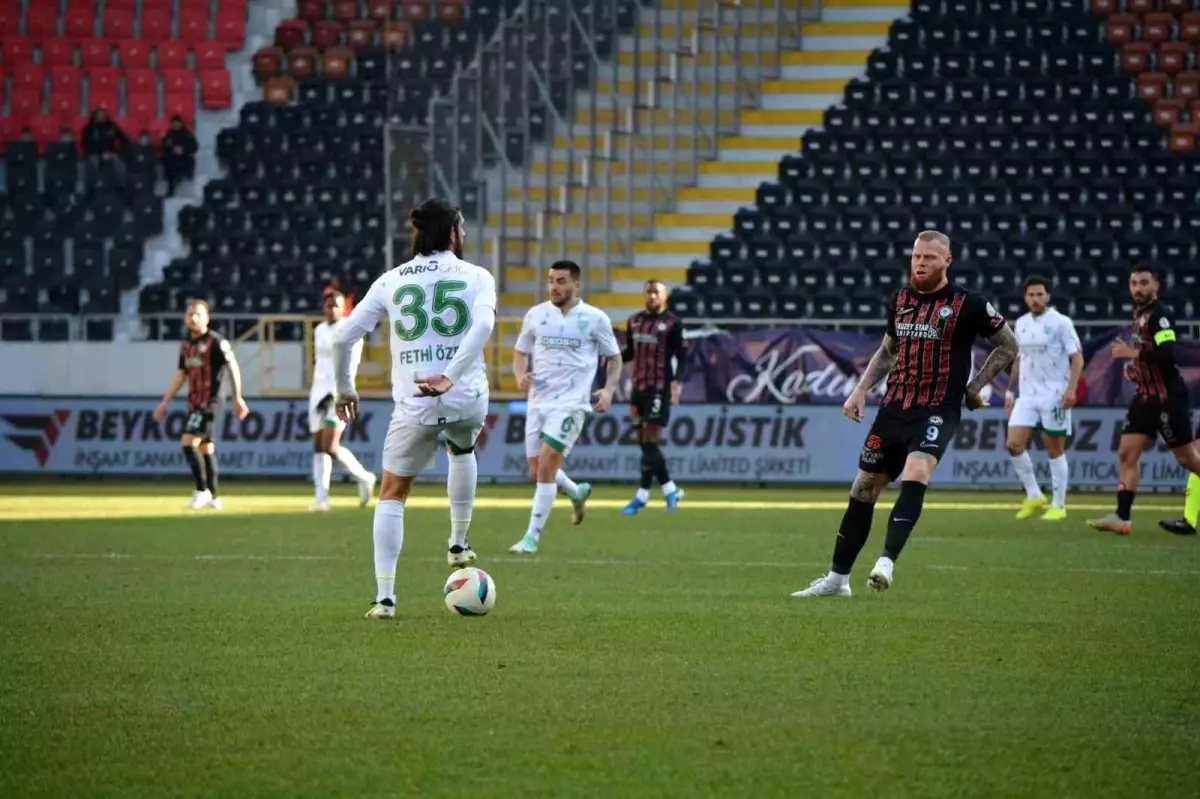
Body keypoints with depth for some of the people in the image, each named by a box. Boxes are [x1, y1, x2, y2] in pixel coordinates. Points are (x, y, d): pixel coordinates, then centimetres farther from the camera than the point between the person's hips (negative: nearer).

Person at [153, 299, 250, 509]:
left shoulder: (215, 341, -11)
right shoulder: (185, 344, 12)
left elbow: (232, 367, -11)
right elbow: (181, 375, 18)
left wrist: (237, 398, -14)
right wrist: (165, 402, 16)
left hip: (209, 400, -8)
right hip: (194, 403, 8)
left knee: (188, 442, -17)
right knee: (205, 447, 11)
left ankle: (202, 490, -10)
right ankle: (213, 497, 17)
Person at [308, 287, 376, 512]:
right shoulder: (319, 330, 14)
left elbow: (351, 366, -14)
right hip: (319, 390, 7)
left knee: (330, 446, -15)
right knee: (318, 446, 2)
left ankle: (364, 478, 4)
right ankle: (321, 497, 2)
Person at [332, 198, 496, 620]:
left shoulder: (391, 281, 9)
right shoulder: (476, 277, 4)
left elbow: (344, 335, 5)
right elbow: (483, 324, -17)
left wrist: (344, 389, 18)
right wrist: (450, 377, -21)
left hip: (413, 406, 0)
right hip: (467, 400, 0)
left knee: (392, 493, 12)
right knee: (462, 450, 36)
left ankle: (384, 596, 2)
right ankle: (458, 544, 37)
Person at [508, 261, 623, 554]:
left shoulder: (595, 319, -2)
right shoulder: (536, 315, 6)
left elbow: (614, 358, 8)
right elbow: (520, 352, 16)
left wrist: (609, 389, -9)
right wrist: (520, 375, -5)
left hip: (571, 403, -5)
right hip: (538, 401, 5)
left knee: (546, 466, -17)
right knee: (537, 472, 9)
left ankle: (532, 537, -12)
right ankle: (577, 493, 42)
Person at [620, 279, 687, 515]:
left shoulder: (672, 323, -4)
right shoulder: (634, 321, 13)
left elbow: (681, 356, -5)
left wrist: (676, 381, -18)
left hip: (659, 388, -7)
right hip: (639, 387, 7)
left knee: (649, 441, -8)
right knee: (643, 441, 7)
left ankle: (643, 495, -4)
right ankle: (670, 489, 18)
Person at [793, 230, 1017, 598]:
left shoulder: (966, 304, -6)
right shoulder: (901, 300, 9)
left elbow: (1008, 346, 4)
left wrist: (975, 387, 1)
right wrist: (861, 389, 14)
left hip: (937, 411, -6)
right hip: (894, 407, 6)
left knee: (915, 473, -31)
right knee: (863, 488, 7)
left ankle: (886, 562, -38)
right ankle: (837, 578, 18)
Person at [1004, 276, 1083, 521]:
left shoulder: (1061, 323, -6)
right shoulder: (1021, 324, 11)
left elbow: (1077, 358, -9)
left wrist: (1071, 389, -20)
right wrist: (1010, 390, 18)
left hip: (1055, 397, -5)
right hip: (1027, 396, 5)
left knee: (1055, 450, 0)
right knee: (1014, 444, -7)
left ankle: (1058, 505, 10)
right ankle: (1034, 496, 7)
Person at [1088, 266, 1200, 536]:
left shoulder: (1159, 314, -15)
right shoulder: (1140, 314, 12)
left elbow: (1167, 354, -27)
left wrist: (1132, 354, -20)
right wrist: (1135, 367, 8)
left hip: (1168, 398, -9)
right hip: (1146, 397, 9)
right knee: (1127, 453, 0)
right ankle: (1122, 518, -1)